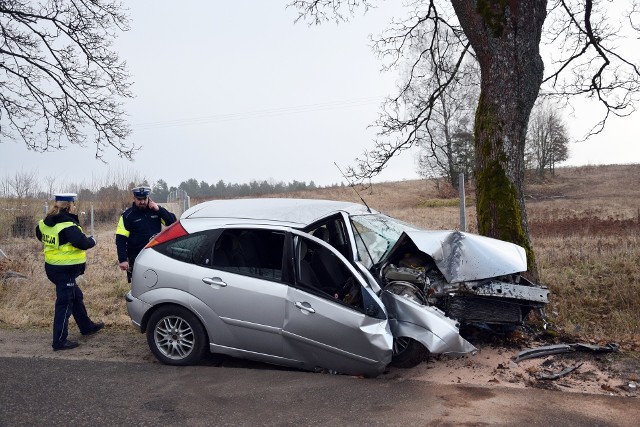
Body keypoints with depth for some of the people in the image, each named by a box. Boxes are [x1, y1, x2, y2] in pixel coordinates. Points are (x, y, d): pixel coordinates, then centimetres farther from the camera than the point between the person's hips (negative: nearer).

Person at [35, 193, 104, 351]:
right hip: (65, 271, -10)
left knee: (76, 296, 22)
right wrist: (92, 240, -7)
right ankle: (59, 341, 5)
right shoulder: (68, 225, -23)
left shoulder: (45, 222, 5)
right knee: (65, 303, -2)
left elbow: (39, 234, 24)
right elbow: (82, 243, -27)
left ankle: (86, 326, 37)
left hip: (52, 266, 10)